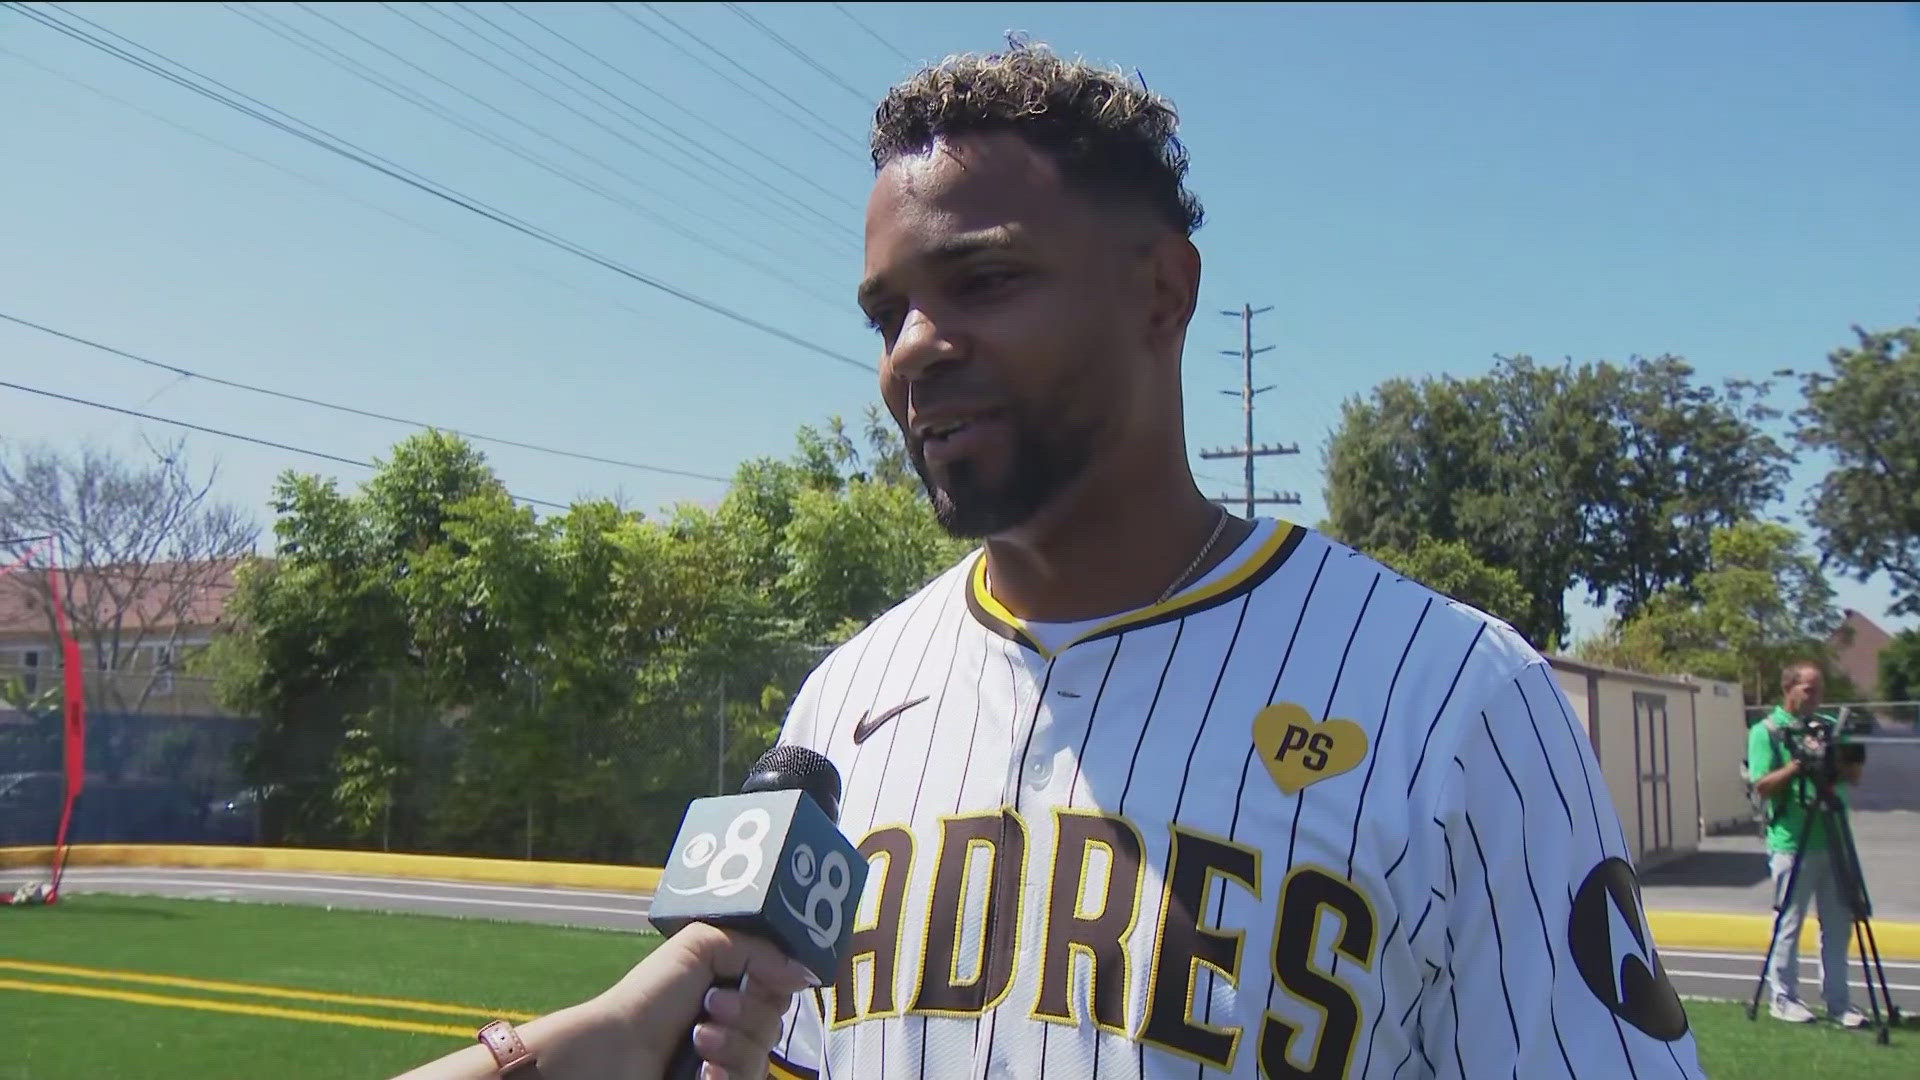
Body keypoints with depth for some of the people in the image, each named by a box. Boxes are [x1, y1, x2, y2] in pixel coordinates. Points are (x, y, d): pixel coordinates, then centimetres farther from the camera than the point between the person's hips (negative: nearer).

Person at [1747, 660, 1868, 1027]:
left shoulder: (1829, 727, 13)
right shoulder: (1765, 732, -4)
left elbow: (1853, 777, 10)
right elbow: (1762, 786, -12)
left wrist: (1845, 762, -11)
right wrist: (1798, 765, -24)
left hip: (1832, 841, 6)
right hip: (1792, 843, -6)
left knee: (1838, 922, 9)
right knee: (1790, 923, 1)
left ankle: (1837, 1001, 18)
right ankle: (1783, 999, 11)